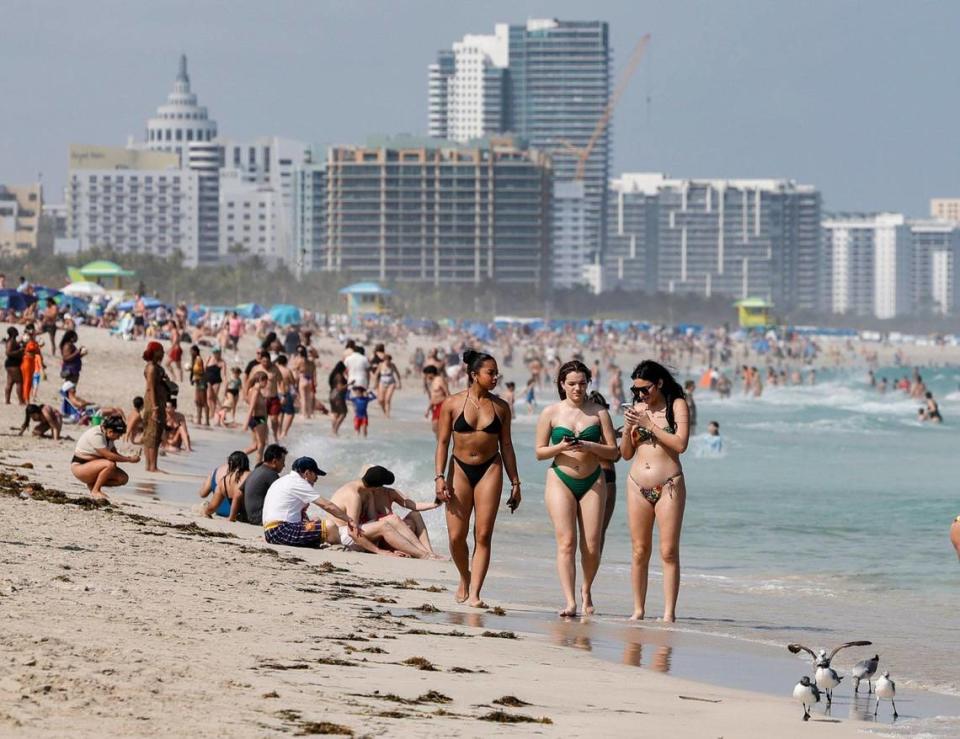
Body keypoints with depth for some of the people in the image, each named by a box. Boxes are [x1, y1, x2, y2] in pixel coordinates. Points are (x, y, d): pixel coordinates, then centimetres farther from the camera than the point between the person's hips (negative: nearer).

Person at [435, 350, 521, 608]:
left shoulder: (500, 407, 5)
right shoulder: (452, 404, -1)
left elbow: (506, 446, 10)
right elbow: (443, 442, 0)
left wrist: (515, 482, 9)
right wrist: (440, 477, -9)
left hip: (489, 470, 1)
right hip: (460, 468, -1)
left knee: (483, 535, -8)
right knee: (457, 536, -1)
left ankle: (474, 593, -8)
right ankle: (465, 579, 27)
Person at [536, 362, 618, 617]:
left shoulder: (599, 412, 5)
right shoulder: (550, 413, 4)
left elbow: (613, 452, 4)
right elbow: (540, 452, 5)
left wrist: (590, 446, -14)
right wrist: (561, 447, -13)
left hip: (593, 481, 1)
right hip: (561, 480, -1)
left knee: (591, 546, -2)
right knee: (566, 542, -12)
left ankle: (586, 591, 25)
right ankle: (570, 602, -15)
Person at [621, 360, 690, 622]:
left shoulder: (676, 405, 0)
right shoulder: (637, 408, 10)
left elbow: (680, 444, -12)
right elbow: (626, 453, 12)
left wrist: (649, 425, -14)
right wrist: (627, 429, -6)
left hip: (669, 485, -4)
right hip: (638, 485, 4)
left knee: (669, 551, -6)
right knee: (639, 551, 4)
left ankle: (669, 612, -7)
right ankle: (638, 610, 8)